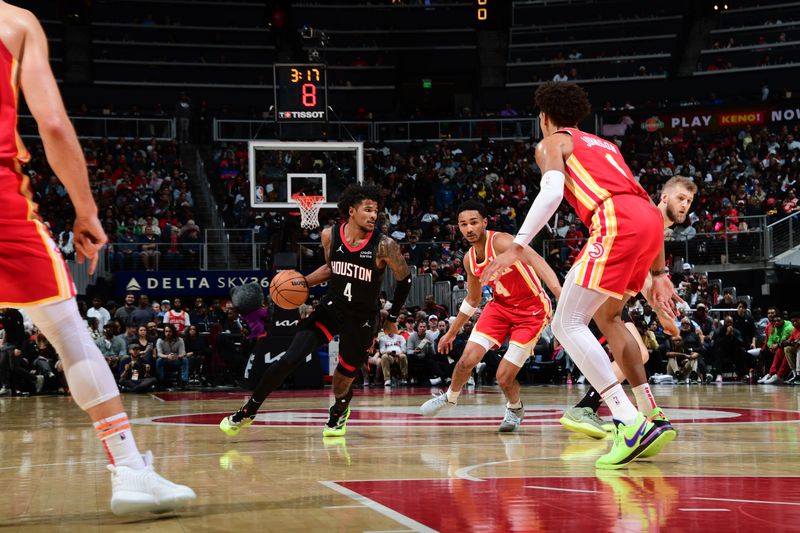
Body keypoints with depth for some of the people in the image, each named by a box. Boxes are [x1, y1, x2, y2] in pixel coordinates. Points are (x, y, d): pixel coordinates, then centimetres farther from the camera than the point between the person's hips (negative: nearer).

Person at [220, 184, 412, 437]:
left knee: (343, 381, 7)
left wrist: (392, 319, 3)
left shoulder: (384, 245, -18)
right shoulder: (330, 235, -7)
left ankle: (340, 411, 45)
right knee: (289, 360, -12)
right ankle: (247, 412, 3)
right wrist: (304, 282, -2)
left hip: (362, 320, -2)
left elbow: (404, 279, -4)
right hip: (330, 307, 2)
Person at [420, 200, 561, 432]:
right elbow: (472, 300, 18)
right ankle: (450, 397, 24)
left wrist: (558, 291, -57)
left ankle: (515, 408, 25)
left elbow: (535, 260, -40)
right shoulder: (470, 260, 1)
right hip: (500, 305, 6)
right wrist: (452, 332, 23)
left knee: (504, 377, -9)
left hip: (531, 310, -6)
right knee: (467, 360, -7)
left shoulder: (500, 242, -23)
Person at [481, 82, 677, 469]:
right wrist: (658, 273, 31)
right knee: (606, 316, 25)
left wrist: (517, 247, -9)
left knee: (567, 324, -7)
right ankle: (653, 418, 20)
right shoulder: (602, 145, 37)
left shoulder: (551, 143, 16)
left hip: (616, 220, -8)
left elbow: (552, 191, -6)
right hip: (650, 220, 8)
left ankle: (629, 422, -21)